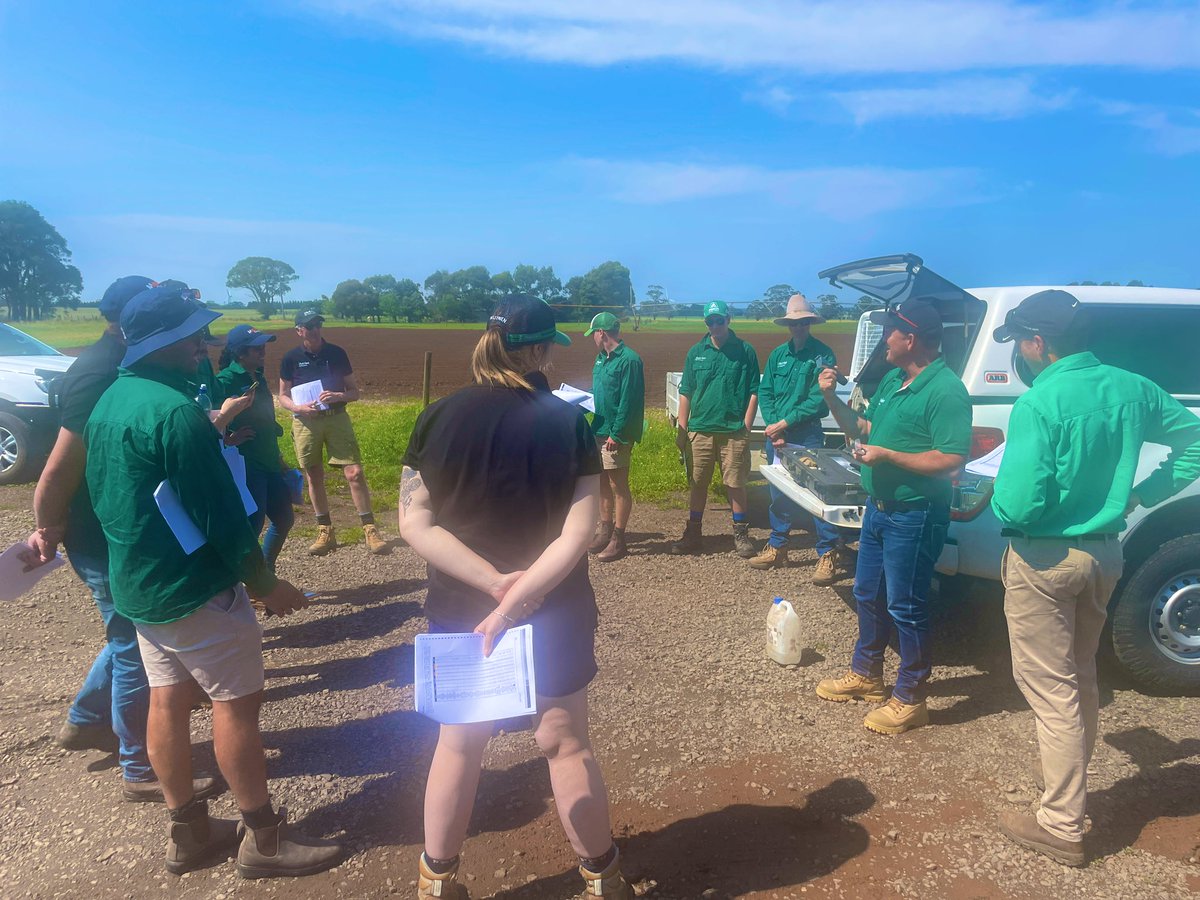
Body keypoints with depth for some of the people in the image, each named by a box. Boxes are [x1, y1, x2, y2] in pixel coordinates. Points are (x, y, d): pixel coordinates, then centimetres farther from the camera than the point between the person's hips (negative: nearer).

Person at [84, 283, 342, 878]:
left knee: (167, 700, 15)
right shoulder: (176, 411, -23)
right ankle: (264, 840, 14)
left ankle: (188, 833, 30)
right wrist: (266, 585, -12)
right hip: (193, 589, -9)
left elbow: (105, 495, 16)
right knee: (237, 703, 2)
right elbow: (220, 516, -22)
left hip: (136, 584, 9)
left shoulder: (109, 402, 7)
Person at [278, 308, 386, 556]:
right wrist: (299, 408, -13)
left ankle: (370, 530, -4)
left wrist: (338, 396, -16)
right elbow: (283, 396, 7)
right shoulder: (291, 358, 1)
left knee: (354, 473, -10)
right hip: (306, 421, 1)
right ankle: (325, 533, 20)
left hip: (336, 417, -1)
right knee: (313, 478, 7)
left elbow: (355, 392, 5)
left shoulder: (336, 353, 1)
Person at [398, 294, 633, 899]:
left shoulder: (440, 417, -7)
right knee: (566, 744, 16)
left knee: (459, 744, 19)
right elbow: (576, 534, -19)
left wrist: (495, 584, -15)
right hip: (553, 615, -1)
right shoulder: (567, 421, -12)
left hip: (458, 611, 2)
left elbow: (414, 522, -11)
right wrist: (514, 603, -19)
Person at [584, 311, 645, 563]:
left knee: (618, 487, 1)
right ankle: (605, 530, 29)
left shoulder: (628, 360, -16)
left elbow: (629, 401, -19)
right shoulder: (601, 358, 13)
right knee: (602, 483, 16)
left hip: (615, 436, -9)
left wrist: (616, 434, -20)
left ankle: (618, 540, 10)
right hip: (598, 431, 9)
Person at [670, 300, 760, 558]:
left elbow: (753, 392, 2)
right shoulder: (696, 353, 7)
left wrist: (746, 427, -5)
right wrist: (682, 430, 4)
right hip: (700, 431, 2)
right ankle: (692, 535, 21)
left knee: (736, 485, 3)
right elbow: (685, 393, 9)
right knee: (697, 484, 9)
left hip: (734, 432, -2)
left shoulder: (745, 351, 1)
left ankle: (741, 535, 18)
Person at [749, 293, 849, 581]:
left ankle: (829, 554, 5)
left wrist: (784, 423, -14)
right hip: (776, 435, 5)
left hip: (807, 436, -5)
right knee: (778, 492, 14)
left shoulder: (822, 355, -7)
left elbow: (819, 400, -13)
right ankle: (777, 547, 28)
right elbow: (764, 393, 5)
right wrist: (773, 428, -8)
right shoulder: (778, 355, 9)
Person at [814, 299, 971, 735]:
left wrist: (887, 455, -25)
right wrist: (832, 398, 5)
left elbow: (950, 461, -25)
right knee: (868, 595, 20)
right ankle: (865, 674, 38)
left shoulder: (945, 391, -19)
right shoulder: (892, 380, 10)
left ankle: (910, 699, 17)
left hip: (914, 516, -9)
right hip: (879, 507, 10)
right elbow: (864, 429, 18)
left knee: (905, 606, 1)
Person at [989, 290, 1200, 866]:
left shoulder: (1038, 404, -22)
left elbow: (1018, 505, -26)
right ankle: (1069, 788, 40)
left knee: (1051, 690, 4)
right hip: (1105, 554, 8)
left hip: (1044, 561, -7)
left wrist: (996, 500, -4)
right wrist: (1142, 494, 12)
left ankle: (1061, 827, 14)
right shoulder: (1131, 390, 1)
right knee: (1081, 679, 23)